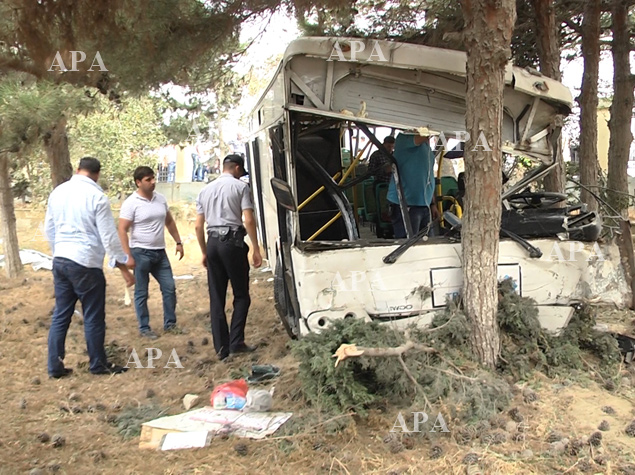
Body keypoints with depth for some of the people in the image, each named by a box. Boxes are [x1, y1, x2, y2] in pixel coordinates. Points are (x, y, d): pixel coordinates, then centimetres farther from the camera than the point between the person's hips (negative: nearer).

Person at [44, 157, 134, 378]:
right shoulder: (96, 196, -11)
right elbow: (109, 235, -11)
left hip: (60, 261, 7)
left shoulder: (58, 192, 8)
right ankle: (98, 365, 17)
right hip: (86, 263, -7)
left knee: (60, 315, 14)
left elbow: (49, 229, 16)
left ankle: (55, 366, 19)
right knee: (93, 317, 5)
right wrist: (123, 265, -1)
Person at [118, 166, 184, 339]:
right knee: (141, 293, 5)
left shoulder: (161, 199, 6)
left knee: (169, 288, 8)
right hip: (140, 253, -6)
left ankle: (170, 324, 20)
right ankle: (144, 328, 15)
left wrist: (178, 242, 12)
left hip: (160, 252, 6)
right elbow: (122, 230, -14)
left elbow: (170, 222, 17)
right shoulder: (131, 203, -12)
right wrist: (128, 256, -19)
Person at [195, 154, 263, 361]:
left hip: (212, 242, 5)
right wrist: (256, 249, -4)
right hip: (232, 242, -5)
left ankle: (221, 347, 10)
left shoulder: (205, 190, 16)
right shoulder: (240, 186, 1)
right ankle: (236, 342, 0)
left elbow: (198, 226, 13)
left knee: (216, 299, 7)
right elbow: (249, 220, -8)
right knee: (241, 295, 5)